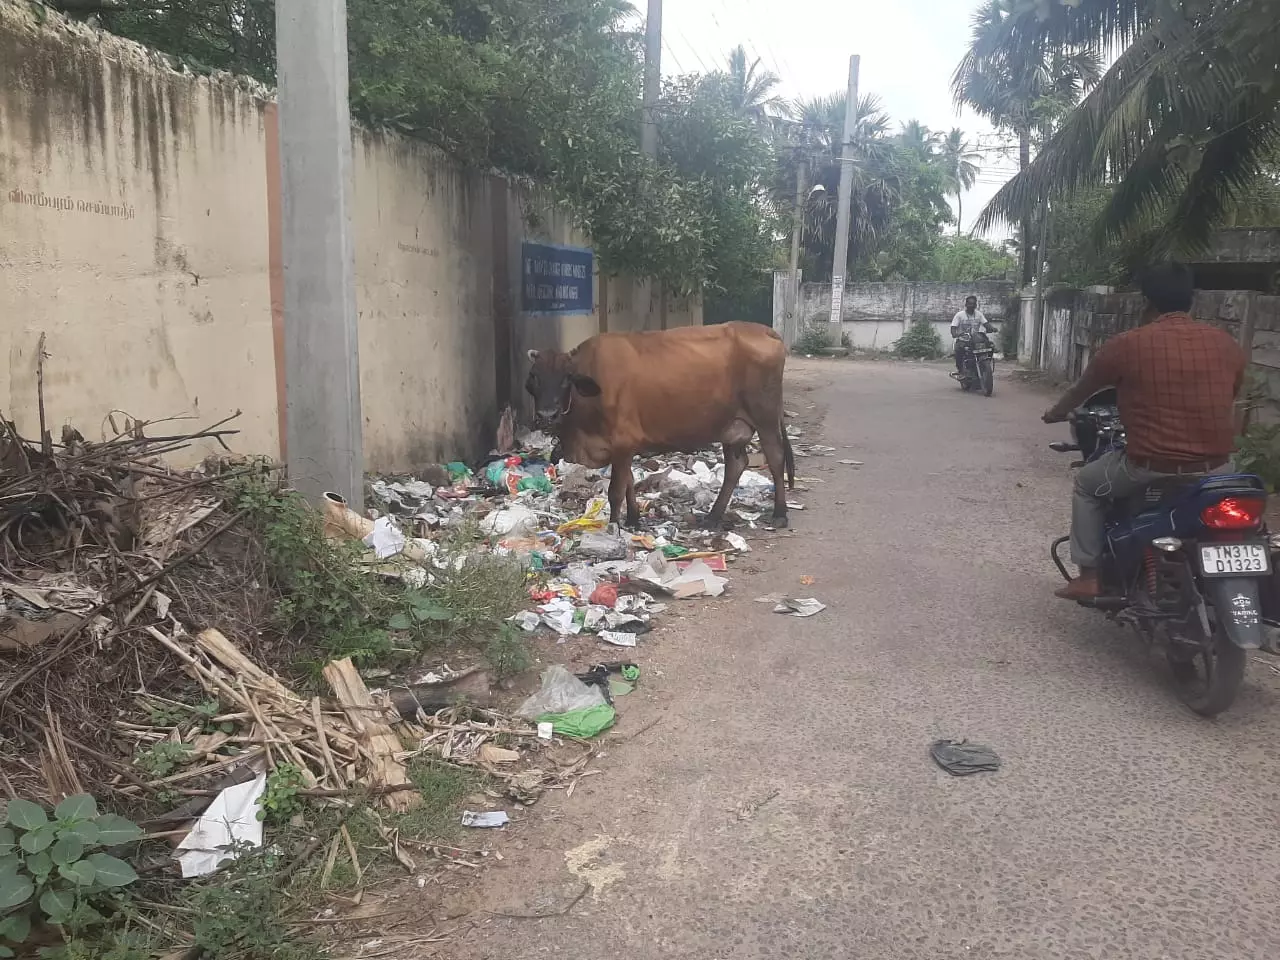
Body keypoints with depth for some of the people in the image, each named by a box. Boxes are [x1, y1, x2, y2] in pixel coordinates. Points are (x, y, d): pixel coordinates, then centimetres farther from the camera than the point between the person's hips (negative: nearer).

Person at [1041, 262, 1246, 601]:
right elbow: (1229, 400, 19)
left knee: (1088, 484, 22)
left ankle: (1089, 575, 18)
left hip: (1151, 469, -4)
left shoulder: (1127, 345, -8)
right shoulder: (1228, 345, 3)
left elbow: (1082, 390, 8)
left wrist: (1057, 413, 30)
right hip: (1215, 468, 4)